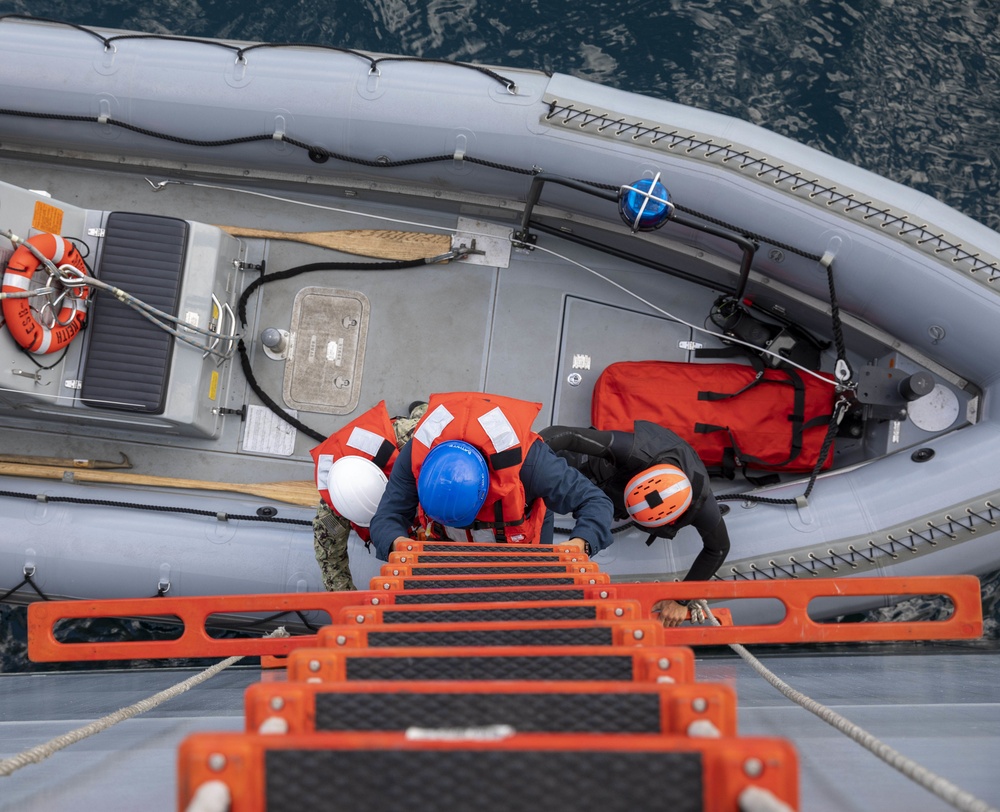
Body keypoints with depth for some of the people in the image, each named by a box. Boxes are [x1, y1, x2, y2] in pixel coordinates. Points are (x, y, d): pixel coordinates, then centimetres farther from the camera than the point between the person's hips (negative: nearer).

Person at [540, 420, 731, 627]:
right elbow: (567, 435, -55)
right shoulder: (636, 453, -52)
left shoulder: (702, 507, -46)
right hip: (606, 468, -2)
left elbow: (718, 549, -27)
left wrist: (681, 601, -26)